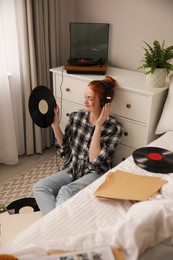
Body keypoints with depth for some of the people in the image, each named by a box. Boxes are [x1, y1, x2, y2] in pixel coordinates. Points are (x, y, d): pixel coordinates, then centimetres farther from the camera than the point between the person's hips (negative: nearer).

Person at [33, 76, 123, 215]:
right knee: (39, 187, -17)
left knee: (65, 192, -33)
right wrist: (55, 124, -4)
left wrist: (98, 125, -24)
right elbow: (65, 149, 8)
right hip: (72, 169, 6)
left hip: (95, 173, -5)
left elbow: (95, 160, -21)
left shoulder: (114, 128, -13)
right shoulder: (76, 116, 0)